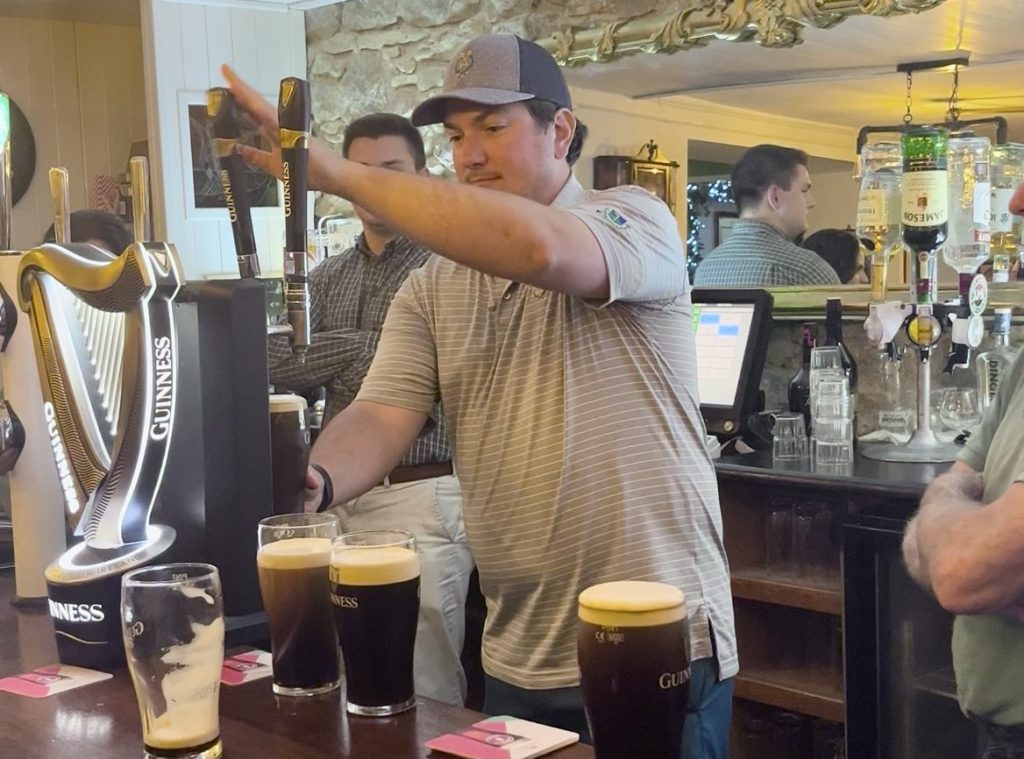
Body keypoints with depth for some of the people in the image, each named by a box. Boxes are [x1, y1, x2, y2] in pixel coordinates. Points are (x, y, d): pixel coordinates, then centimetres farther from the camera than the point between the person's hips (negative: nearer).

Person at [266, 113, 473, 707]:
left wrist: (333, 352, -7)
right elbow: (278, 362, 6)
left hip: (418, 495, -6)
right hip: (337, 495, 6)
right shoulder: (328, 277, 15)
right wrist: (359, 347, -10)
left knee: (422, 686, -2)